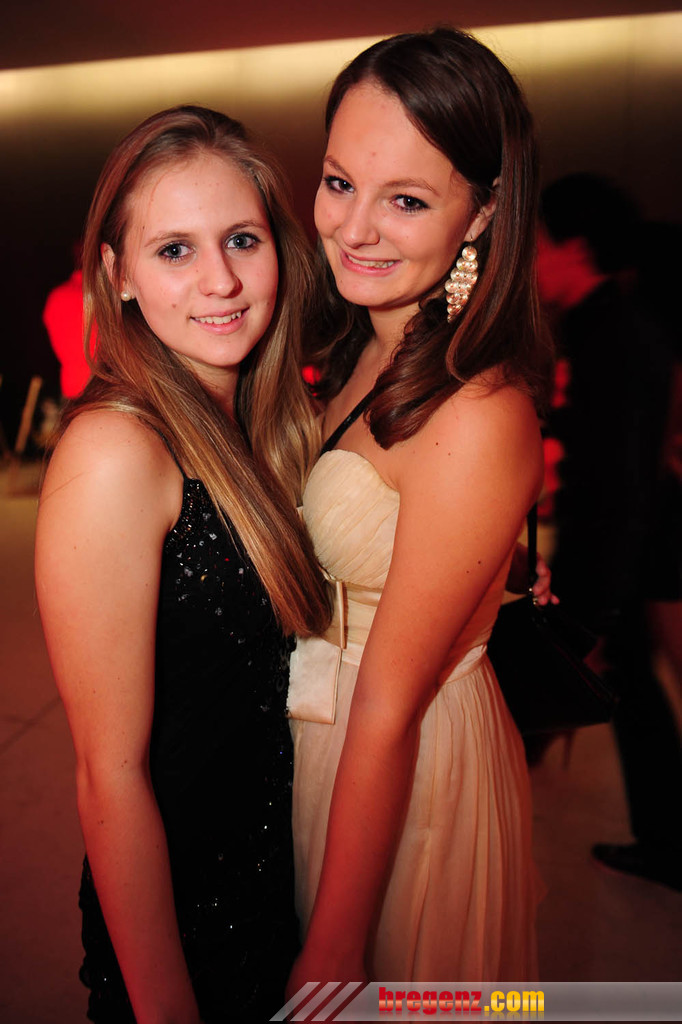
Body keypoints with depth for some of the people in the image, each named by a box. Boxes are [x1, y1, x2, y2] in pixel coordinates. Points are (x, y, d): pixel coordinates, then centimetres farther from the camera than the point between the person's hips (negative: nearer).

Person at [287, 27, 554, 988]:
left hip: (412, 769, -7)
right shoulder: (359, 357, -2)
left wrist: (333, 956, -16)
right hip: (313, 742, 8)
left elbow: (388, 709, -25)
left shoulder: (478, 416, -28)